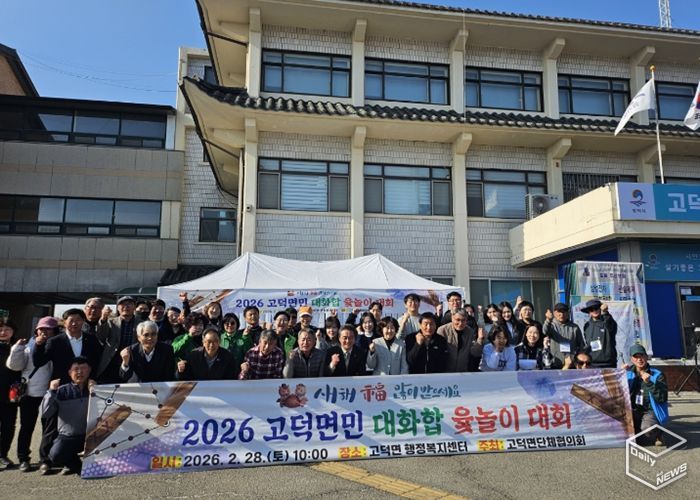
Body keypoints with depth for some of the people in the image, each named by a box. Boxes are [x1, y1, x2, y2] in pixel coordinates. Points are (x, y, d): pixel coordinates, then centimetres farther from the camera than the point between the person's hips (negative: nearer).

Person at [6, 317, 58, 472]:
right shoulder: (29, 346, 4)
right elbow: (14, 365, -1)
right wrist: (17, 348, -12)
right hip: (29, 393, 1)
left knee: (49, 427, 6)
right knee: (26, 427, 10)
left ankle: (45, 459, 18)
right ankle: (23, 459, 22)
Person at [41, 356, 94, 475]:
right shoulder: (62, 391, 2)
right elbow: (45, 413, -6)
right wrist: (51, 391, -14)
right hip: (67, 436, 0)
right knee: (55, 456, -28)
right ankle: (74, 464, 9)